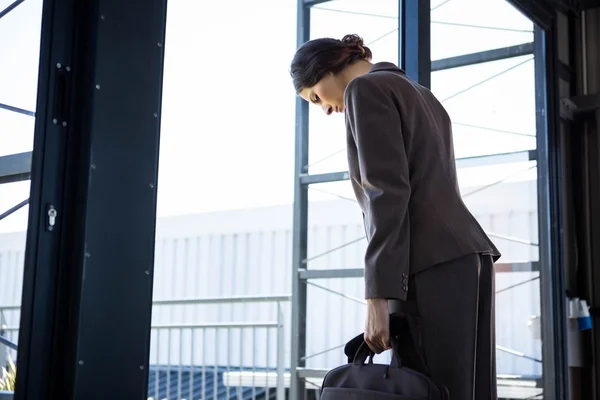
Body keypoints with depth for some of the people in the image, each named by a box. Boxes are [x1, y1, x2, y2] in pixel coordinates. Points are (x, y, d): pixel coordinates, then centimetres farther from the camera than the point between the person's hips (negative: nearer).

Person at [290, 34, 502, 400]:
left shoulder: (366, 87, 0)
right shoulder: (423, 96, 28)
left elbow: (387, 192, -12)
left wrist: (378, 295, -16)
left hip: (434, 266, -9)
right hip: (468, 256, 9)